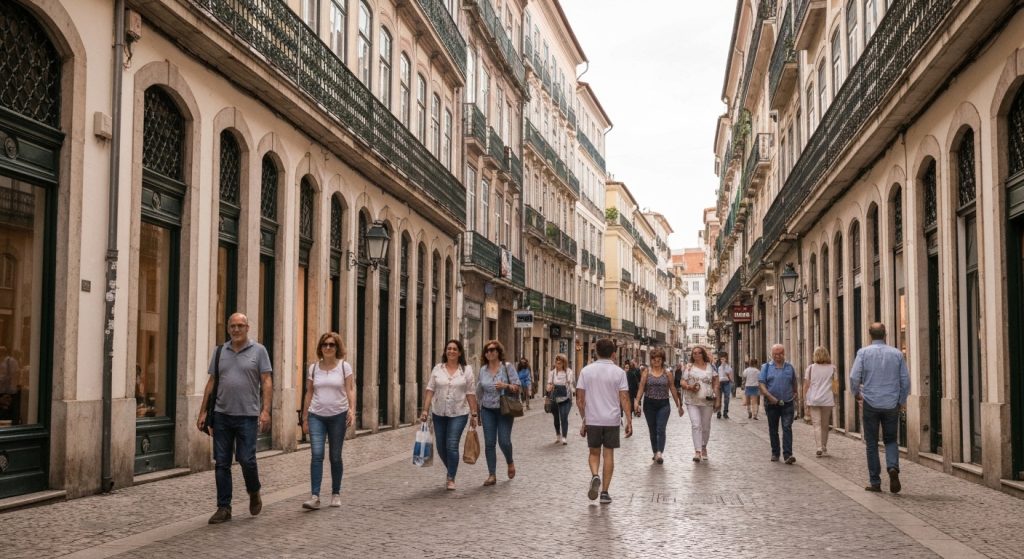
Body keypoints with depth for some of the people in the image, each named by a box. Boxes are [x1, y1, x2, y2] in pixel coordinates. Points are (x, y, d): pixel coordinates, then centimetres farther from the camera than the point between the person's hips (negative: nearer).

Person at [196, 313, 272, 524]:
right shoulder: (220, 351, 10)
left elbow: (267, 382, -4)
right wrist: (203, 412, 8)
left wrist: (266, 411, -14)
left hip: (247, 415, -3)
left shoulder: (258, 350, 1)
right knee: (222, 463, 4)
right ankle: (224, 508, 12)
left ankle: (254, 493, 23)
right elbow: (211, 383, 13)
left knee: (246, 459, -6)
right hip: (222, 414, 3)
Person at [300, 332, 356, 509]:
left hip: (338, 416, -1)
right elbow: (309, 394, 11)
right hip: (316, 416, 1)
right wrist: (304, 418, 10)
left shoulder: (344, 366, 1)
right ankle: (315, 496, -14)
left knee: (335, 456, 7)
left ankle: (336, 494, 20)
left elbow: (350, 390, -3)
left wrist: (352, 410, -19)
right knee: (316, 454, -11)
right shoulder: (313, 368, 7)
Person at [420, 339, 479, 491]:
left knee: (452, 446, -11)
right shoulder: (437, 368, 3)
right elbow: (430, 390, 2)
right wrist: (425, 410, -5)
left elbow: (471, 394, -1)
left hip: (458, 414, -3)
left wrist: (474, 414, -3)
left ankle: (451, 479, 1)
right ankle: (450, 470, 36)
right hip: (439, 413, 3)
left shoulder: (466, 370, 0)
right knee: (441, 447, 10)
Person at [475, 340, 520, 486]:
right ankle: (491, 475, 8)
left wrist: (505, 386, -22)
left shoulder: (507, 367, -3)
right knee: (489, 443, 1)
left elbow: (517, 387, -4)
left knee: (504, 441, -6)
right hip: (487, 410, 3)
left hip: (504, 410, -3)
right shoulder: (483, 369, 6)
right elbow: (479, 391, 15)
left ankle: (510, 462, 26)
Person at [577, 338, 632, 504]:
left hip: (592, 420, 1)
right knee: (608, 454, 8)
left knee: (594, 453, 16)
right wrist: (629, 421, -3)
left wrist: (584, 419, 10)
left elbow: (580, 399, 0)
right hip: (611, 420, -1)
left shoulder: (586, 371, -1)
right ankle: (605, 492, 9)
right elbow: (624, 399, -8)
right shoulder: (619, 372, -5)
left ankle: (595, 476, -11)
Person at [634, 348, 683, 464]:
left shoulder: (667, 373, 4)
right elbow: (641, 388, -1)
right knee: (652, 430, 9)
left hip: (663, 404, -1)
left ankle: (659, 453, -22)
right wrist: (637, 401, -15)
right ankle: (655, 452, 21)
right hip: (649, 404, 1)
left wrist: (679, 405, 10)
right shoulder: (646, 373, 4)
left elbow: (673, 389, 8)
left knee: (661, 429, -14)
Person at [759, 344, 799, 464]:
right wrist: (770, 397, -17)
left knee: (787, 428, -11)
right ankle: (775, 453, 21)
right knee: (773, 430, 9)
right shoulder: (766, 367, 2)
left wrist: (795, 398, 16)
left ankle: (787, 455, -15)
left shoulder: (789, 367, 7)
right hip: (771, 404, 0)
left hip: (787, 404, 0)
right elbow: (761, 384, -6)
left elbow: (794, 384, 17)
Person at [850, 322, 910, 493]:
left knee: (872, 444, 7)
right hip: (891, 405, 2)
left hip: (870, 404, -1)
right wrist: (902, 401, 15)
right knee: (891, 440, 15)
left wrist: (857, 394, 8)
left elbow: (854, 377, -11)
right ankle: (893, 467, -12)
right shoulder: (897, 354, 2)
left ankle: (875, 482, 8)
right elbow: (905, 380, 2)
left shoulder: (863, 352, -4)